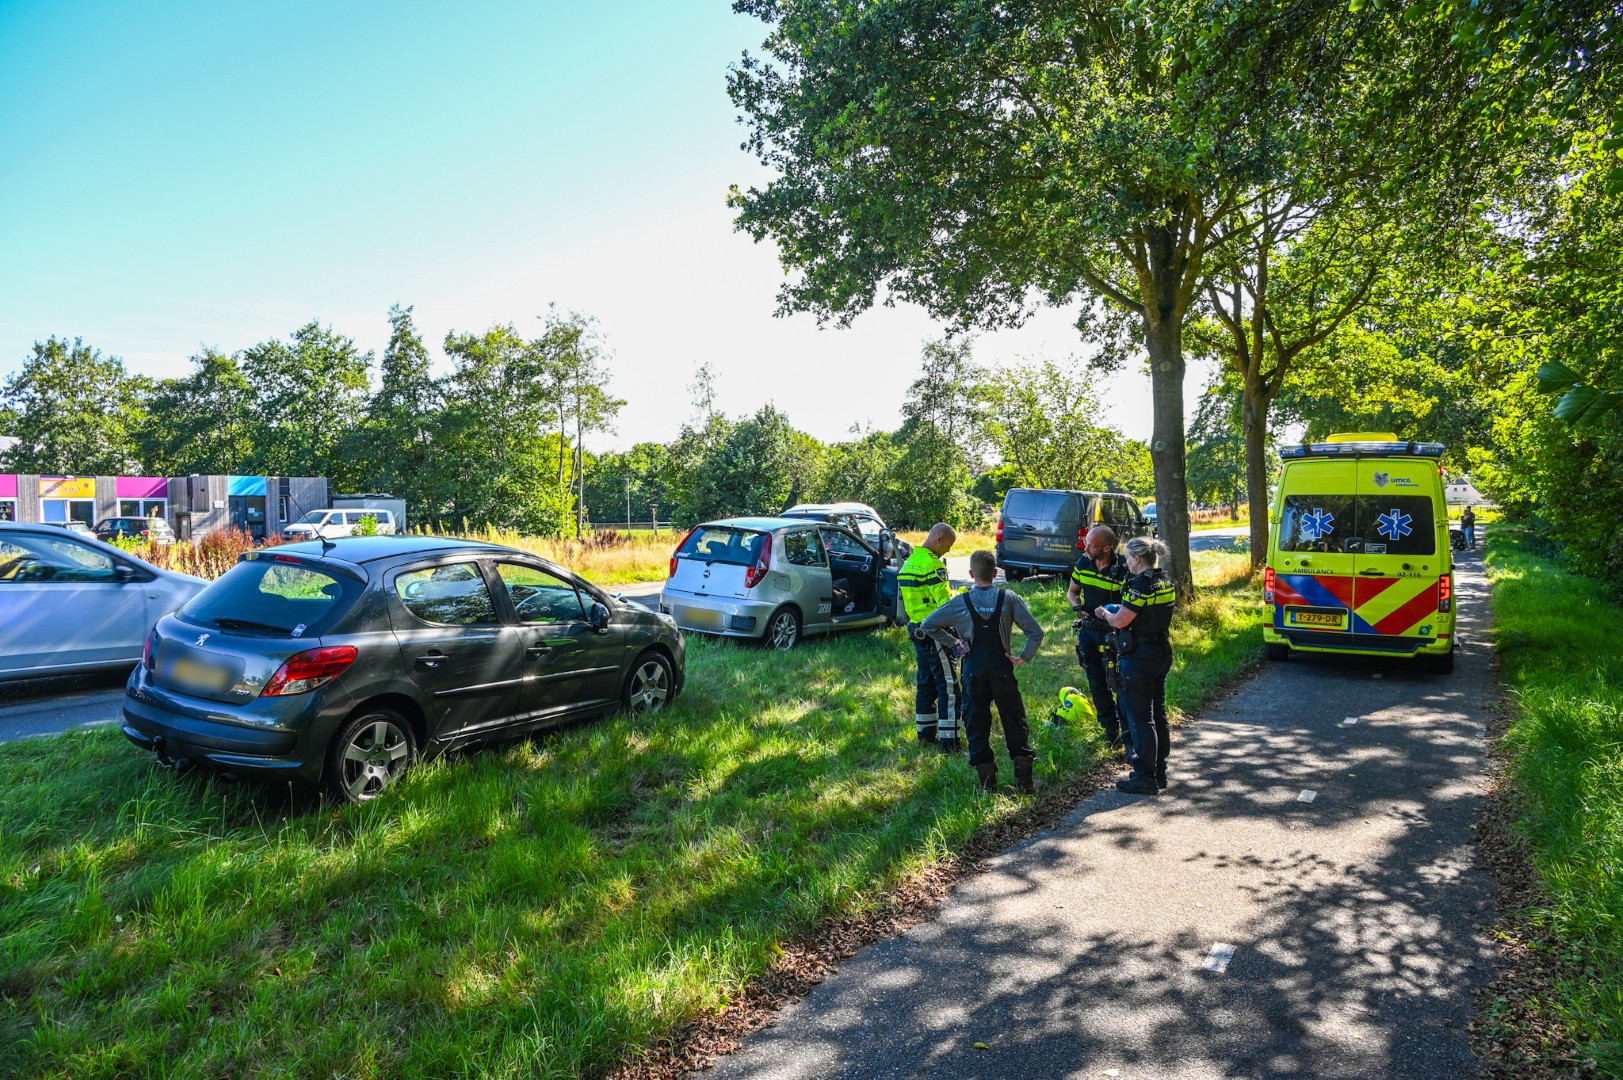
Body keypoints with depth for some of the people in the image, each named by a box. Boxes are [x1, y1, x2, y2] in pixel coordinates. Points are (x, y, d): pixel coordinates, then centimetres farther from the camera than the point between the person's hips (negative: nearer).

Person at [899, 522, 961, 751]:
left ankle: (926, 733, 23)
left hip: (917, 630, 9)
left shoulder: (909, 562, 12)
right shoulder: (933, 563, -18)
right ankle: (948, 740, -3)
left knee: (926, 683, 16)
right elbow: (945, 602, -21)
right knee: (948, 686, -4)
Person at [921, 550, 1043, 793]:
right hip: (1002, 670, 0)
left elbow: (928, 625, -1)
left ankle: (987, 780, 11)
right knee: (1015, 721, 11)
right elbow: (1035, 632, -8)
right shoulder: (1009, 599, -4)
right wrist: (1024, 657, 0)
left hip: (974, 672, 0)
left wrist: (952, 643, 4)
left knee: (977, 724, 10)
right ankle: (1024, 779, 10)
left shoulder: (960, 603, -4)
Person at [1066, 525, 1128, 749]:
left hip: (1113, 632, -5)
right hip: (1088, 629, 6)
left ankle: (1127, 729, 14)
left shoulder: (1123, 569, -19)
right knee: (1096, 683, 13)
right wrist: (1077, 606, -9)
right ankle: (1110, 728, 29)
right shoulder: (1083, 563, -2)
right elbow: (1072, 592, 12)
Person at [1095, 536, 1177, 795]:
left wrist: (1105, 613, 2)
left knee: (1140, 717, -1)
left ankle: (1145, 778, 5)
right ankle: (1159, 771, 26)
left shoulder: (1141, 584, -20)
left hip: (1139, 657, -9)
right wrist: (1119, 609, 14)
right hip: (1162, 654, 9)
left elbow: (1120, 621, -18)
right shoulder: (1165, 582, 8)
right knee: (1157, 713, 17)